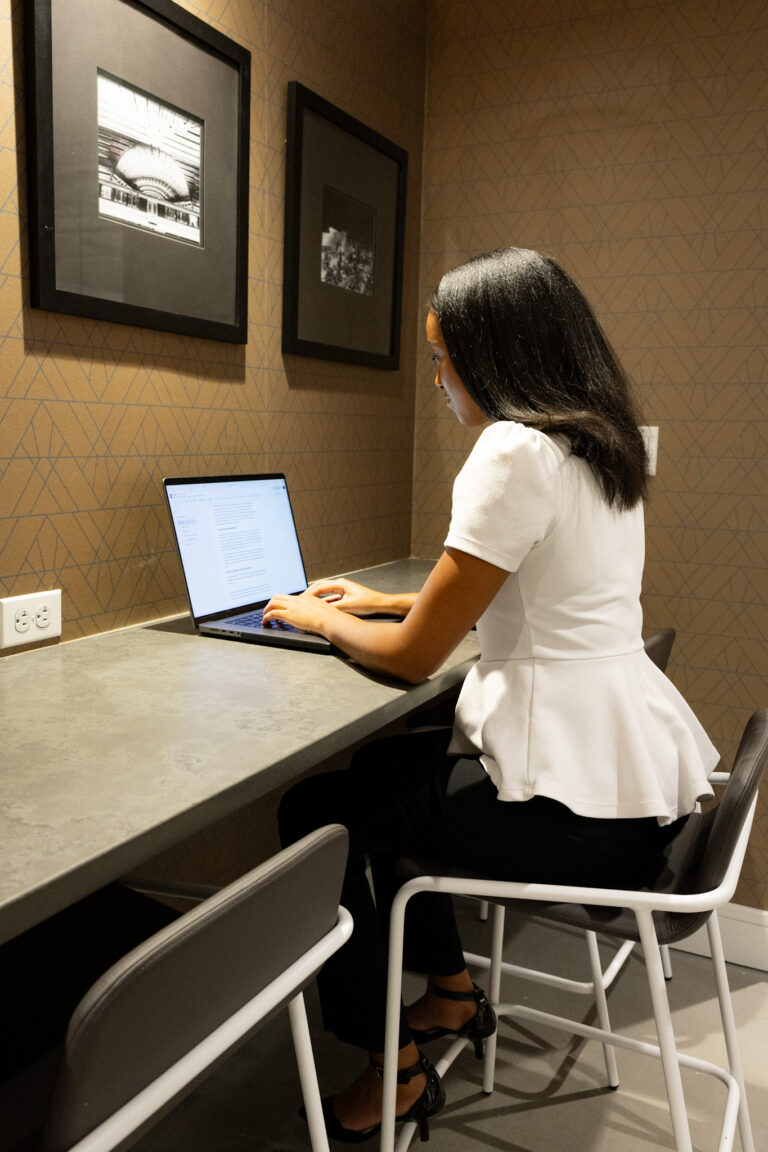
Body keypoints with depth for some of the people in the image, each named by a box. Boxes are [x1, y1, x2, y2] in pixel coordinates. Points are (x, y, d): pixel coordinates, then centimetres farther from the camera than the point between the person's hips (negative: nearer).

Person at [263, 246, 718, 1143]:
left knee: (315, 813, 6)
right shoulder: (597, 440, 10)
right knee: (379, 769, 24)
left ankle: (394, 1074, 22)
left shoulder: (517, 452, -20)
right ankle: (452, 993, 36)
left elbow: (413, 656, -15)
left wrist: (321, 620, 4)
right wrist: (383, 601, 21)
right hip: (635, 761, 10)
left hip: (580, 800, -10)